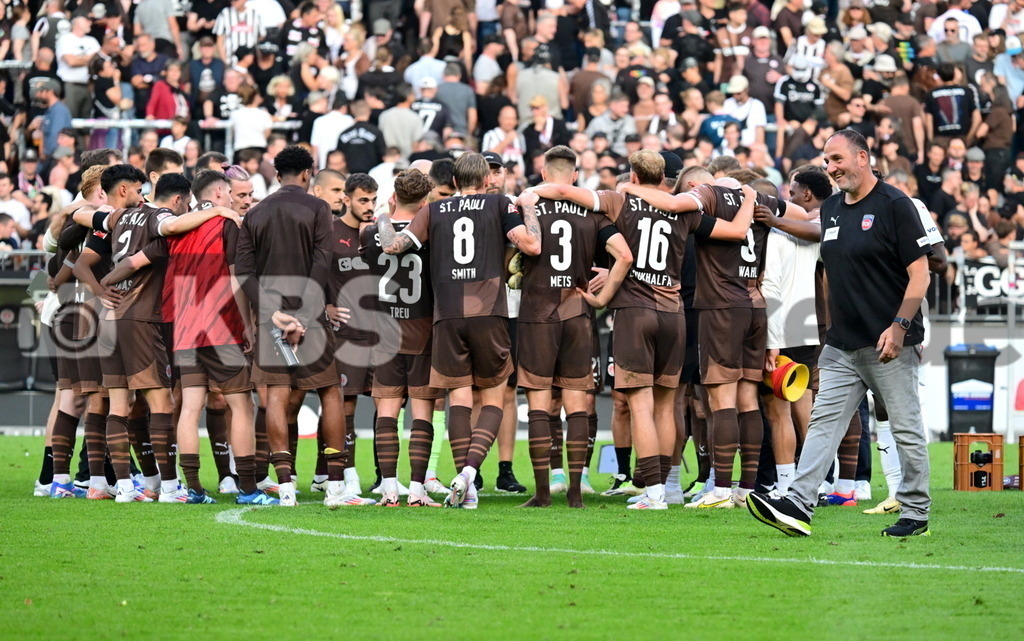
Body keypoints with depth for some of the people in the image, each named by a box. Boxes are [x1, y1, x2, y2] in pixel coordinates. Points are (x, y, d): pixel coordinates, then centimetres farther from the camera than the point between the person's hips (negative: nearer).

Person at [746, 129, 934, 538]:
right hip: (842, 346, 7)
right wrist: (831, 329, 19)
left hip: (889, 344, -7)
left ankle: (915, 513, 9)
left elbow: (919, 274, -11)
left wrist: (899, 326, -19)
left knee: (906, 429, 0)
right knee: (823, 423, -2)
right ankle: (798, 506, -9)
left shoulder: (894, 205, -8)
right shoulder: (830, 209, 14)